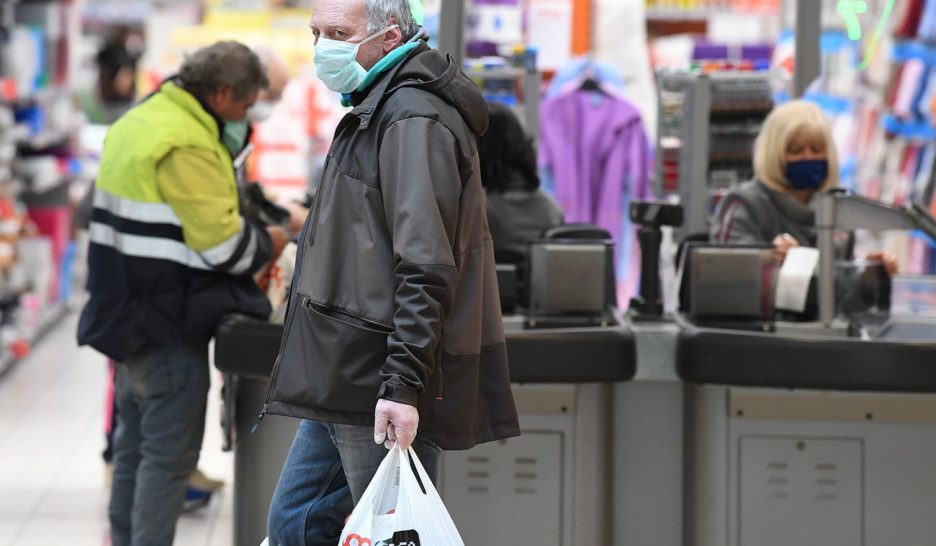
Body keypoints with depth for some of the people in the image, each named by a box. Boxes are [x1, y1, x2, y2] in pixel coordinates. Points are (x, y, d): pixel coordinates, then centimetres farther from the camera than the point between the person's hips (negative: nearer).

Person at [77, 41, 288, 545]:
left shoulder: (137, 122, 11)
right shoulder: (186, 145, -21)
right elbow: (223, 246, -22)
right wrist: (270, 242, -3)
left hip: (126, 314, 10)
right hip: (167, 328, -10)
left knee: (134, 447, 17)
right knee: (170, 456, -4)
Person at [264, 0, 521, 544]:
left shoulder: (414, 121, -16)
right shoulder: (376, 108, 17)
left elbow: (426, 269, -23)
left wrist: (403, 385, -27)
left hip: (381, 390, -11)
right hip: (343, 381, 11)